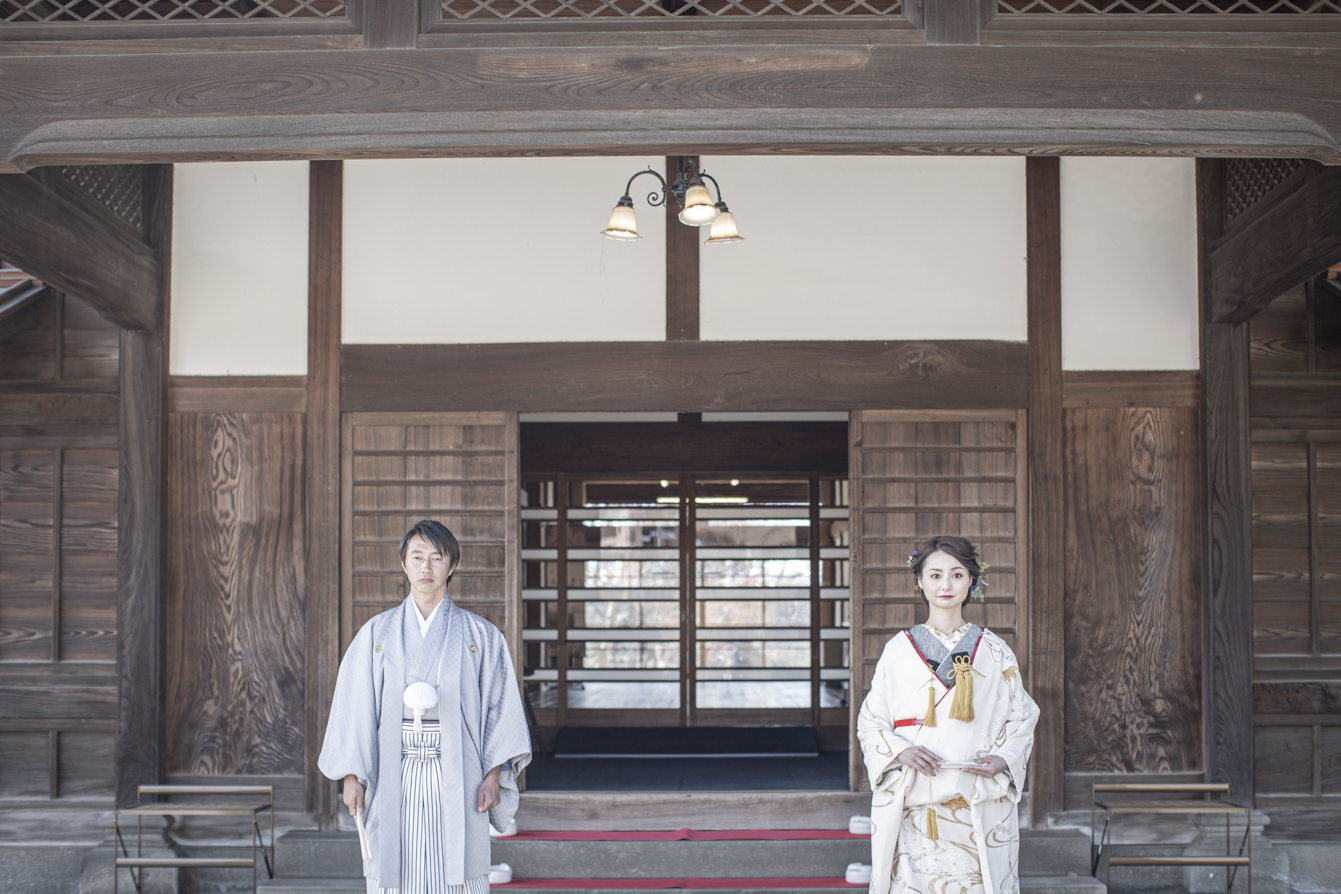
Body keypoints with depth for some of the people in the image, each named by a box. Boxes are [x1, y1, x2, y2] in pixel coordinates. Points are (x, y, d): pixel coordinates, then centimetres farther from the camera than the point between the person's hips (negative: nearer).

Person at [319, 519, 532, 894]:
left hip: (456, 780, -1)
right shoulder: (377, 634, 8)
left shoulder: (479, 635, 6)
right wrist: (351, 776, -1)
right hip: (393, 781, 1)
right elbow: (355, 707, 7)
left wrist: (493, 776, -5)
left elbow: (499, 708, 4)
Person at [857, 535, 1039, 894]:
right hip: (913, 807, 0)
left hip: (980, 808, 0)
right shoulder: (898, 650, 6)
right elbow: (871, 722, 8)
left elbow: (1022, 719, 11)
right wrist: (901, 751, -10)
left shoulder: (995, 653, 7)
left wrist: (1003, 760, -8)